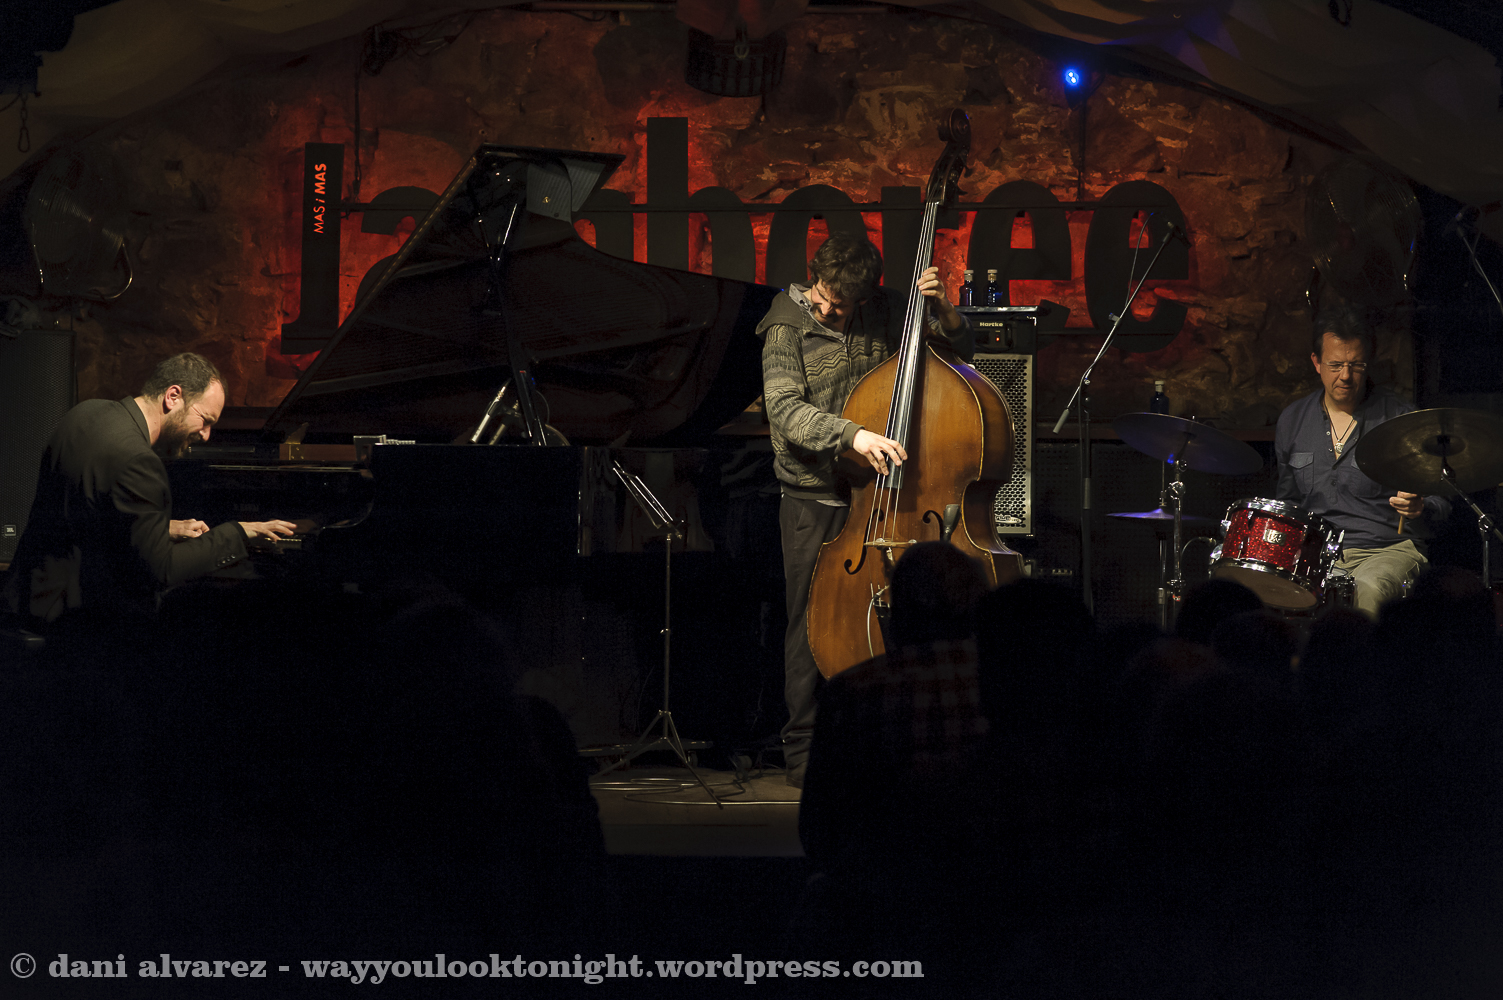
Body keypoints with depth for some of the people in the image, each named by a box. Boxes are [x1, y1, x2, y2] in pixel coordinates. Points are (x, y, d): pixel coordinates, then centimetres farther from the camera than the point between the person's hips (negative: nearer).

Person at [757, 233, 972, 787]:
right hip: (814, 498, -2)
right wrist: (852, 434, -34)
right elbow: (786, 410, -19)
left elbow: (962, 348, 12)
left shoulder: (887, 310, 5)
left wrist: (942, 310, -9)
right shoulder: (789, 327, -5)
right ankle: (803, 748, 7)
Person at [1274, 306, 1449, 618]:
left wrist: (1419, 508, -22)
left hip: (1389, 549, -3)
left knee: (1365, 590, -37)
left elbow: (1442, 500, 1)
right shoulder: (1293, 420, 11)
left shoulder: (1400, 419, -1)